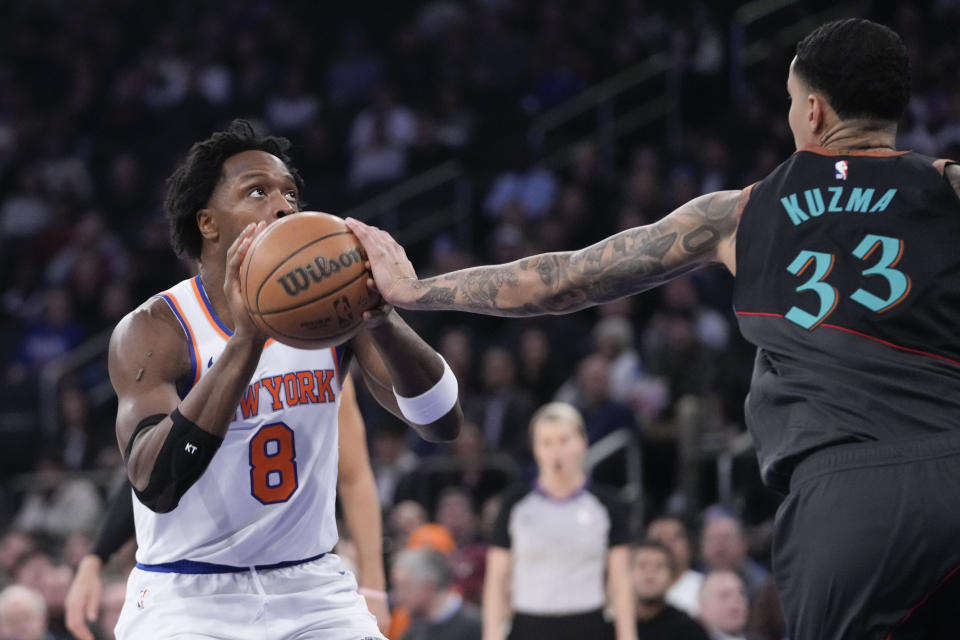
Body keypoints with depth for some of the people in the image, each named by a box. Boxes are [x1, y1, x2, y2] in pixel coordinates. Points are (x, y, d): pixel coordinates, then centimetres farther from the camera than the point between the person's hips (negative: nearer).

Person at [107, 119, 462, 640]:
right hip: (188, 596, -4)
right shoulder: (152, 331, -12)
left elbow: (441, 423, -10)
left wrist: (381, 319, -29)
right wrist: (245, 340, -37)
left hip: (312, 589, 4)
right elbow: (154, 484, -28)